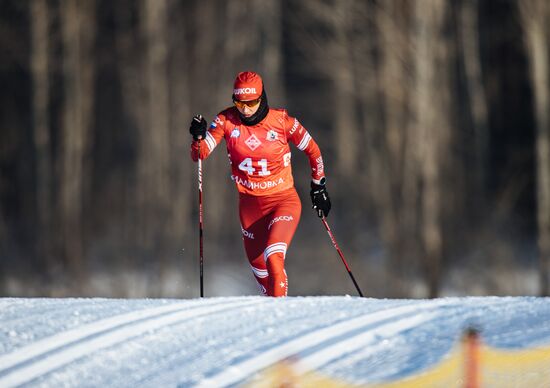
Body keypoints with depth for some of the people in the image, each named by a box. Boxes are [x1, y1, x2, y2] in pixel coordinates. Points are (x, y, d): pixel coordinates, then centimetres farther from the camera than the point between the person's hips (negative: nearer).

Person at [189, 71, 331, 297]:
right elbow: (199, 154, -11)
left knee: (273, 258, -27)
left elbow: (312, 150, 1)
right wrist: (198, 136, -32)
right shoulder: (227, 120, -8)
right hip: (249, 204, 4)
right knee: (259, 269, 11)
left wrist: (318, 187, 8)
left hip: (284, 201, -4)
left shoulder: (281, 121, -13)